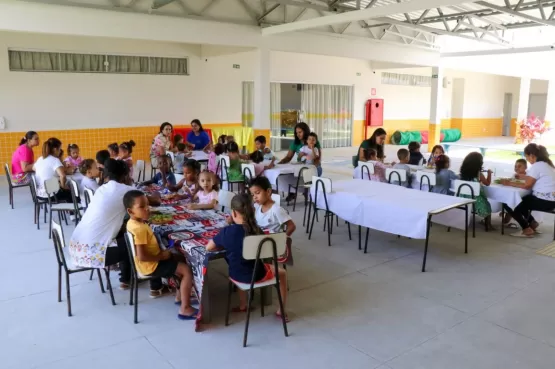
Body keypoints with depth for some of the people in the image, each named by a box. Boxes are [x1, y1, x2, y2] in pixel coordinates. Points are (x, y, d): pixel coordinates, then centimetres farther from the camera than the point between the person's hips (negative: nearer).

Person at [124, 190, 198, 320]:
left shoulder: (133, 222, 2)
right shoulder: (139, 229, -29)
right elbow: (142, 256, -32)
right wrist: (161, 256, -20)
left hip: (152, 260, 10)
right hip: (151, 265, -10)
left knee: (180, 260, 25)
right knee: (187, 270, -9)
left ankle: (180, 296, 30)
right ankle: (185, 309, -7)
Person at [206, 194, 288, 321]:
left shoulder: (227, 231, -17)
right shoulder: (257, 230, -15)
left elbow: (208, 248, -4)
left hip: (236, 275, 2)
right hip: (257, 275, -2)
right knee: (282, 273, 26)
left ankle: (242, 305, 44)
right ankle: (281, 311, 33)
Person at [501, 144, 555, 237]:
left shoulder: (536, 166, -17)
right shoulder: (546, 163, 12)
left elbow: (527, 186, -18)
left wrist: (510, 183, -10)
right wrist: (522, 177, 18)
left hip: (544, 201, -10)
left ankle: (527, 229, 3)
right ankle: (532, 222, 21)